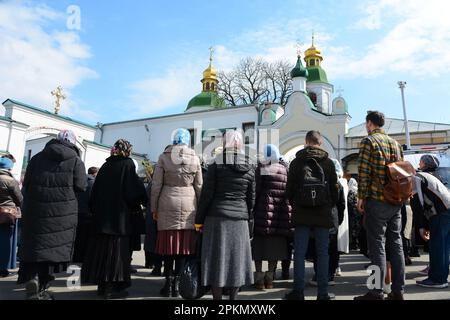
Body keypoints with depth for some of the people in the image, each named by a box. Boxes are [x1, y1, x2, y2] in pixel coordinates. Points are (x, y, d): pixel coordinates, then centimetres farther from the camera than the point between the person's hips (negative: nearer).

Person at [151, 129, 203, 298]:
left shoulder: (164, 157, 0)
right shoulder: (195, 158, 2)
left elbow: (156, 185, -1)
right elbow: (199, 186, 5)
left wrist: (154, 208, 7)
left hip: (167, 203, 0)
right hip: (188, 204, 1)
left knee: (168, 241, 6)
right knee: (184, 243, 6)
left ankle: (168, 283, 9)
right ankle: (176, 283, 9)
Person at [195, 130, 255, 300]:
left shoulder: (216, 164, -4)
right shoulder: (250, 167, 5)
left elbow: (206, 194, -5)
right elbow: (251, 198, 8)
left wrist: (199, 219, 2)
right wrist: (249, 222, 15)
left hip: (217, 216, -3)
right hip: (240, 218, 3)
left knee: (217, 257, 3)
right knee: (237, 257, 10)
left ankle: (217, 297, 6)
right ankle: (233, 296, 17)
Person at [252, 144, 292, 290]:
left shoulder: (261, 168, -4)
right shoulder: (285, 169, 7)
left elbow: (256, 190, -7)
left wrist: (252, 208, 0)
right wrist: (286, 207, 14)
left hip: (263, 210, -3)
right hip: (281, 212, 3)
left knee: (259, 244, 7)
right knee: (275, 245, 11)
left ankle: (259, 278, 10)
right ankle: (269, 278, 18)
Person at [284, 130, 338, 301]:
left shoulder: (296, 162, 1)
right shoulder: (328, 162, 1)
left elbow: (289, 188, 3)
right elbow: (334, 189, 5)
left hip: (301, 214, 0)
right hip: (323, 214, 1)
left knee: (299, 253, 4)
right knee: (322, 253, 7)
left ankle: (298, 291, 6)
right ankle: (323, 292, 10)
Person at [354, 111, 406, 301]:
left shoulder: (369, 141, -5)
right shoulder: (395, 143, 16)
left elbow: (364, 172, -12)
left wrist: (361, 197, -7)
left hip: (377, 200, -6)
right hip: (396, 202, 7)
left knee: (377, 245, -4)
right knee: (396, 244, 9)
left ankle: (377, 292, -2)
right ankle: (398, 291, 14)